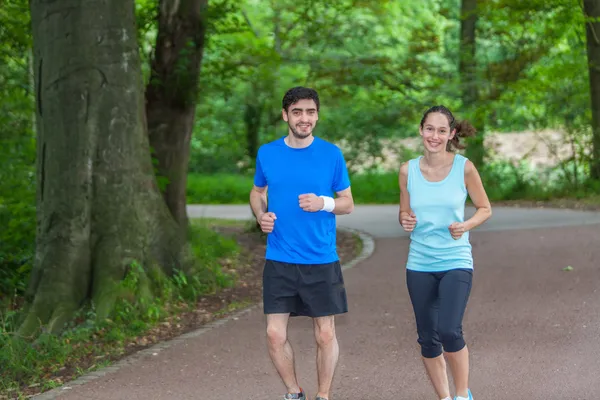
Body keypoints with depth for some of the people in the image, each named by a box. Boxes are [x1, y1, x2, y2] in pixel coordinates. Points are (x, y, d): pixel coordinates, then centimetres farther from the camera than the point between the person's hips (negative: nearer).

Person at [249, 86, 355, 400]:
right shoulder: (267, 153, 2)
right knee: (275, 335, 0)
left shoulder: (331, 154, -3)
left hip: (321, 260, -1)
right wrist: (261, 215, -3)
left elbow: (348, 203, 3)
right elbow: (257, 192, 18)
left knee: (325, 335, 4)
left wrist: (324, 203, -17)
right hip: (279, 260, 1)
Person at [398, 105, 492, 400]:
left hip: (456, 262, -3)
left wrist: (466, 225, -15)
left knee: (449, 332, -19)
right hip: (419, 265, 3)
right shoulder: (408, 170, 0)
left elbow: (485, 209, 4)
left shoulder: (464, 168, -6)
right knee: (427, 339, 8)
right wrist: (406, 221, -12)